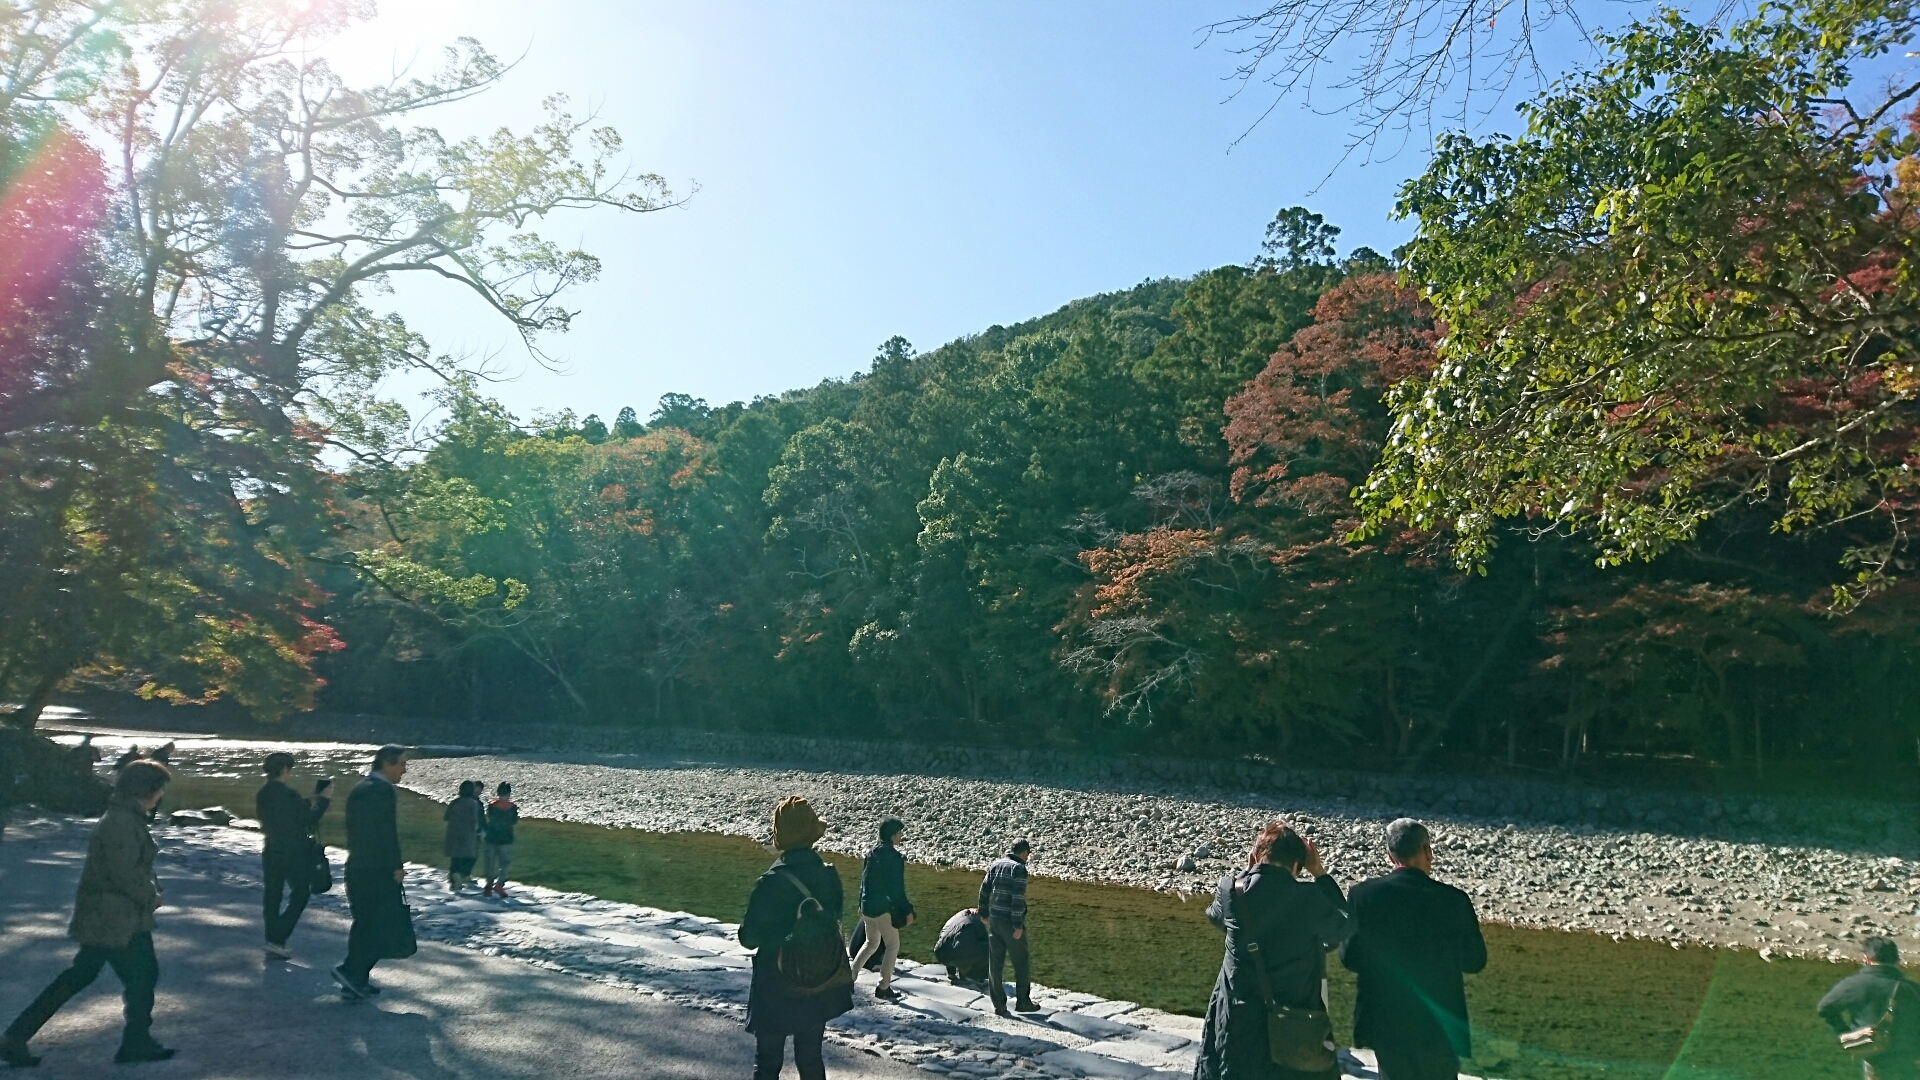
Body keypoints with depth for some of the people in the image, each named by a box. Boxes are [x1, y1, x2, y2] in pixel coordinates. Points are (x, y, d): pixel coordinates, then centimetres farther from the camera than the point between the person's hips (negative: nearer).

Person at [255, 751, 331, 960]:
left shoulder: (261, 795, 4)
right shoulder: (289, 795, -20)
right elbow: (308, 819, -10)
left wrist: (310, 802, 15)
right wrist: (322, 801, 3)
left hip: (271, 852, 7)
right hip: (294, 854, -7)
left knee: (273, 896, 13)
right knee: (299, 895, 5)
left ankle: (273, 942, 19)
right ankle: (277, 940, -1)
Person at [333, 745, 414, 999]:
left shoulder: (357, 790, 13)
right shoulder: (384, 790, -14)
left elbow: (351, 828, 17)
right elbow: (388, 832, -18)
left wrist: (356, 856, 20)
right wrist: (397, 866, -13)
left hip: (356, 867, 9)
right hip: (379, 869, -9)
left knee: (365, 925, 15)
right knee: (385, 926, 0)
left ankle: (355, 981, 18)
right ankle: (351, 971, -7)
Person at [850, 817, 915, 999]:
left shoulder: (871, 853, 5)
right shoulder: (894, 857, -18)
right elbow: (897, 888, -18)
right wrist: (907, 911, -10)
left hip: (868, 906, 8)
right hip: (884, 908, -7)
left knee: (872, 942, 24)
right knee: (892, 946, 7)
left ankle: (851, 974, 17)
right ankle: (883, 987, 7)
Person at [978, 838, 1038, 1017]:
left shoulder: (995, 865, 9)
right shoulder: (1019, 868, -11)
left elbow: (984, 890, 13)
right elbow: (1018, 898, -17)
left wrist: (984, 912, 24)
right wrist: (1018, 926, -16)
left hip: (994, 920, 6)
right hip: (1010, 922, -6)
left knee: (995, 963, 7)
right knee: (1022, 962, 9)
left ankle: (999, 1005, 10)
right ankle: (1023, 1001, 15)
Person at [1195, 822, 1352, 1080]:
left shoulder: (1232, 890, -10)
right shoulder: (1309, 898, -16)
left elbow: (1214, 915, 13)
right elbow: (1345, 926, 3)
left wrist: (1248, 871, 13)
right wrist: (1320, 873, 5)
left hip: (1238, 1019, 2)